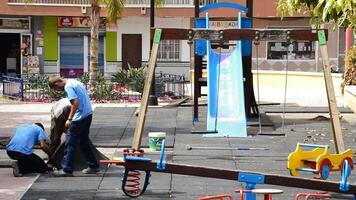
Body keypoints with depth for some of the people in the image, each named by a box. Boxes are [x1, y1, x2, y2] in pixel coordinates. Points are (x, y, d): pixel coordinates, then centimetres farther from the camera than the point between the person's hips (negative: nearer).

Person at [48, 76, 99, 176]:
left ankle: (66, 169, 0)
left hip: (80, 116, -9)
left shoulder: (68, 86, -13)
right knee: (84, 142, 19)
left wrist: (70, 119, -20)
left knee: (70, 143, -3)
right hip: (88, 113, 9)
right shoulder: (74, 82, 15)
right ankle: (93, 166, 23)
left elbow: (75, 102, -23)